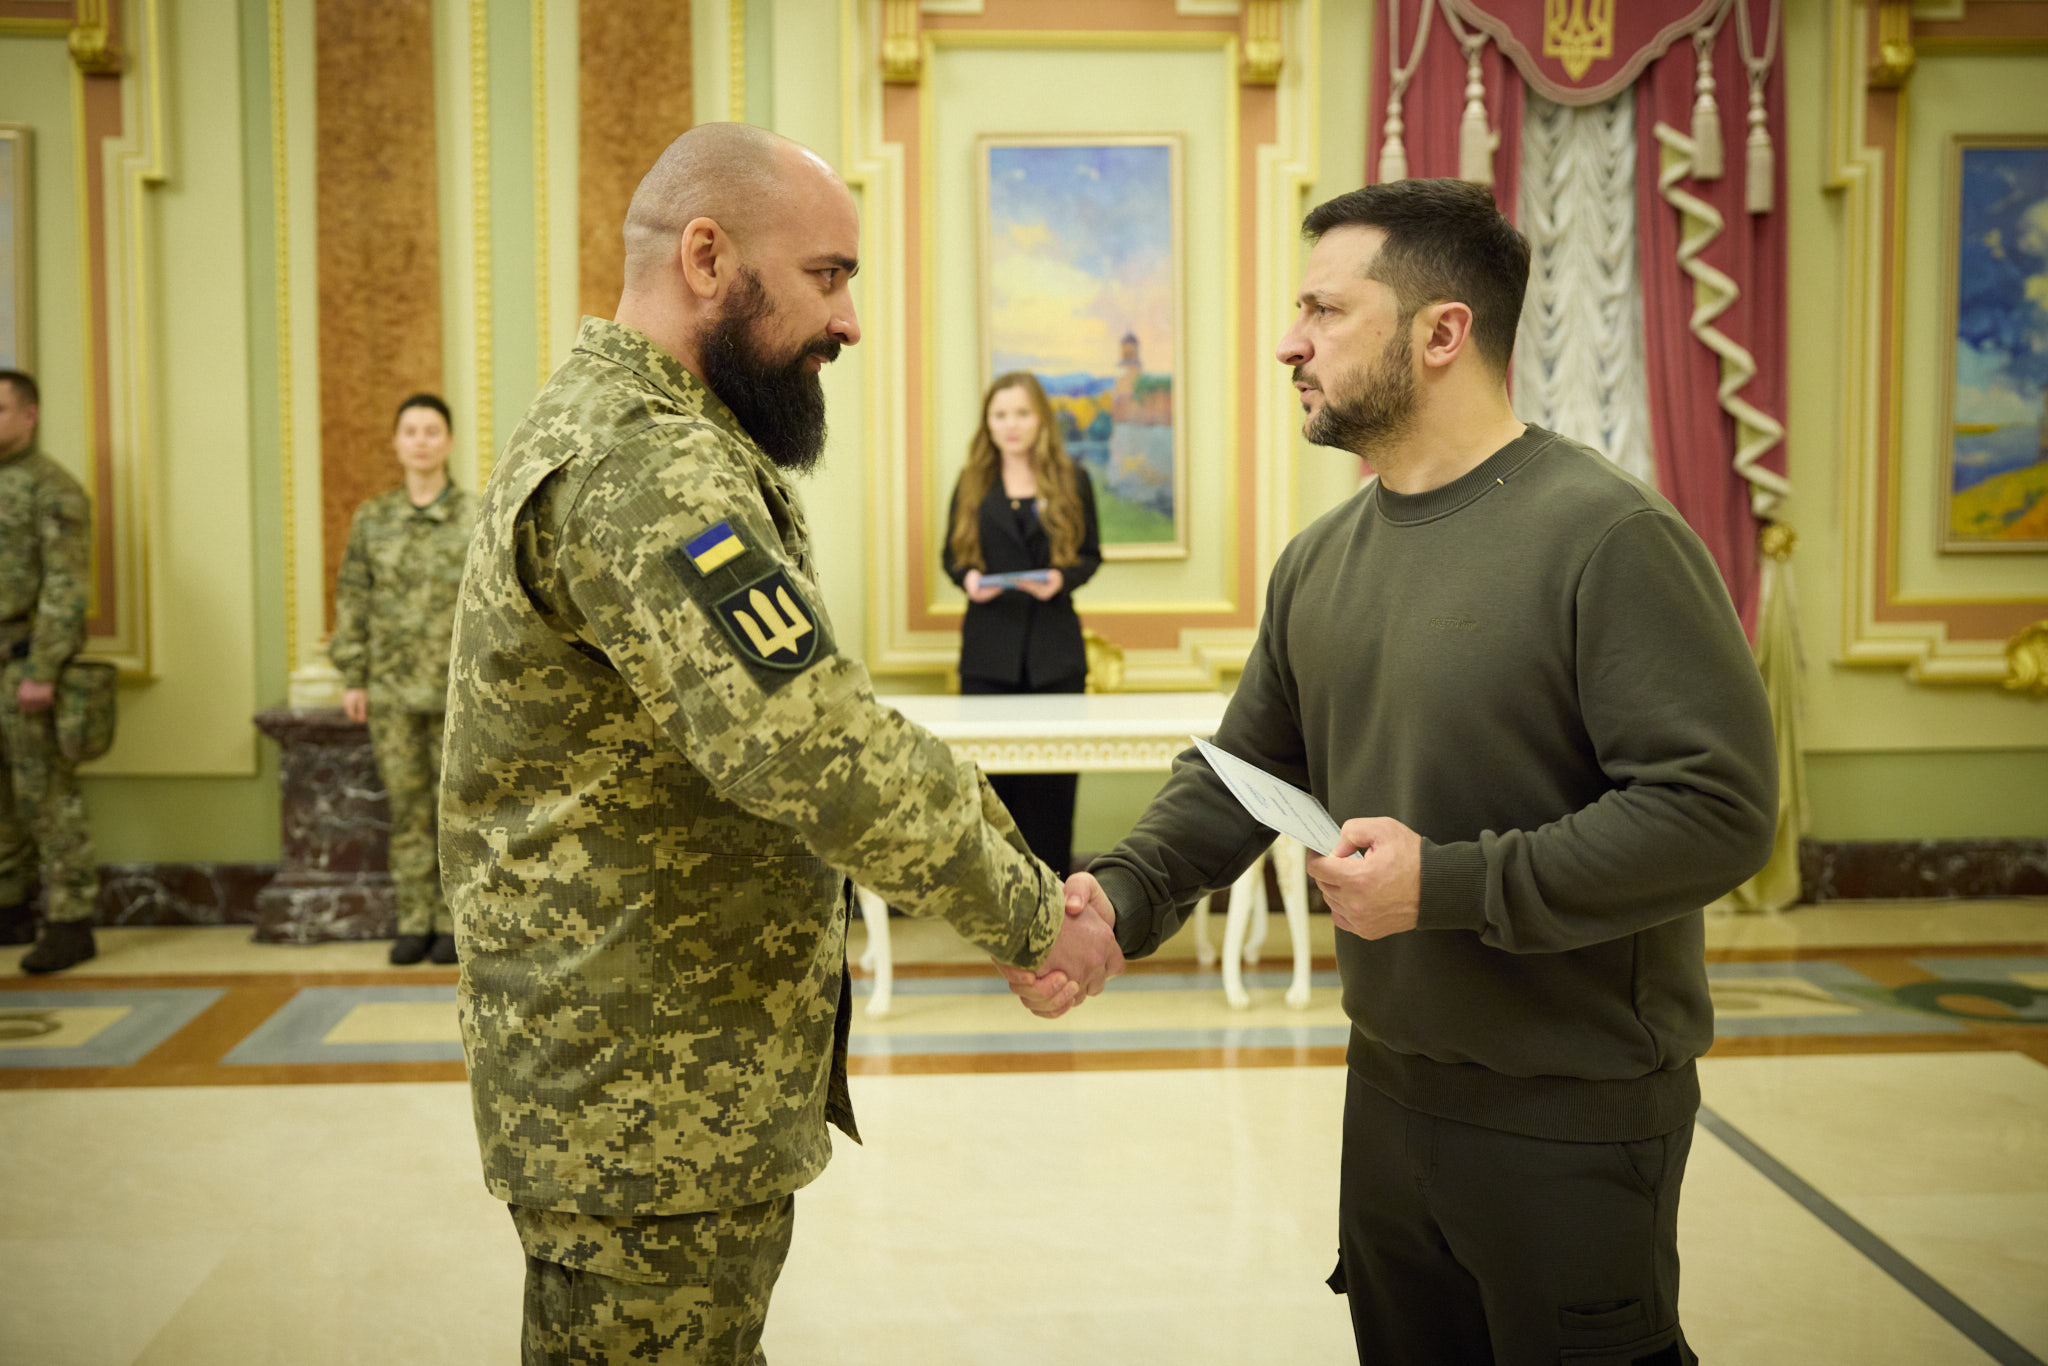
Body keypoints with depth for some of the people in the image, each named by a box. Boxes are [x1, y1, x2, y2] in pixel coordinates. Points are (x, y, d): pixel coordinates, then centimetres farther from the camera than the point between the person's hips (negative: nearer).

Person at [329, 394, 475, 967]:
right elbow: (352, 600, 9)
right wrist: (352, 678, 5)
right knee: (406, 806, 7)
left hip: (458, 689, -2)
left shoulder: (477, 518, 0)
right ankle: (414, 920, 16)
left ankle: (453, 921, 12)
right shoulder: (372, 519, 7)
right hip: (391, 689, 2)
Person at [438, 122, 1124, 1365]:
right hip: (651, 1106, -10)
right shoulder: (641, 468, -23)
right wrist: (1032, 915, -16)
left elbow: (801, 707, 10)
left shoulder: (624, 434, 12)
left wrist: (1013, 856, 1)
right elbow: (820, 756, -31)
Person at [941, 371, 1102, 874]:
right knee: (991, 771, 0)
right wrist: (968, 578, -11)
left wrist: (1062, 578, -13)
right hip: (990, 649, 0)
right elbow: (951, 555, 11)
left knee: (1053, 778, 1)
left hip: (1054, 648, 0)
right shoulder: (973, 484, 9)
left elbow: (1090, 555, 8)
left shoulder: (1073, 482, 7)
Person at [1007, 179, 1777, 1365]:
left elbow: (1719, 810, -23)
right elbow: (1244, 770, 10)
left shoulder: (1609, 535, -18)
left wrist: (1452, 885, -24)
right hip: (1389, 1092, 7)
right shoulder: (1320, 559, 6)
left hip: (1574, 1118, -7)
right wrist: (1124, 897, -6)